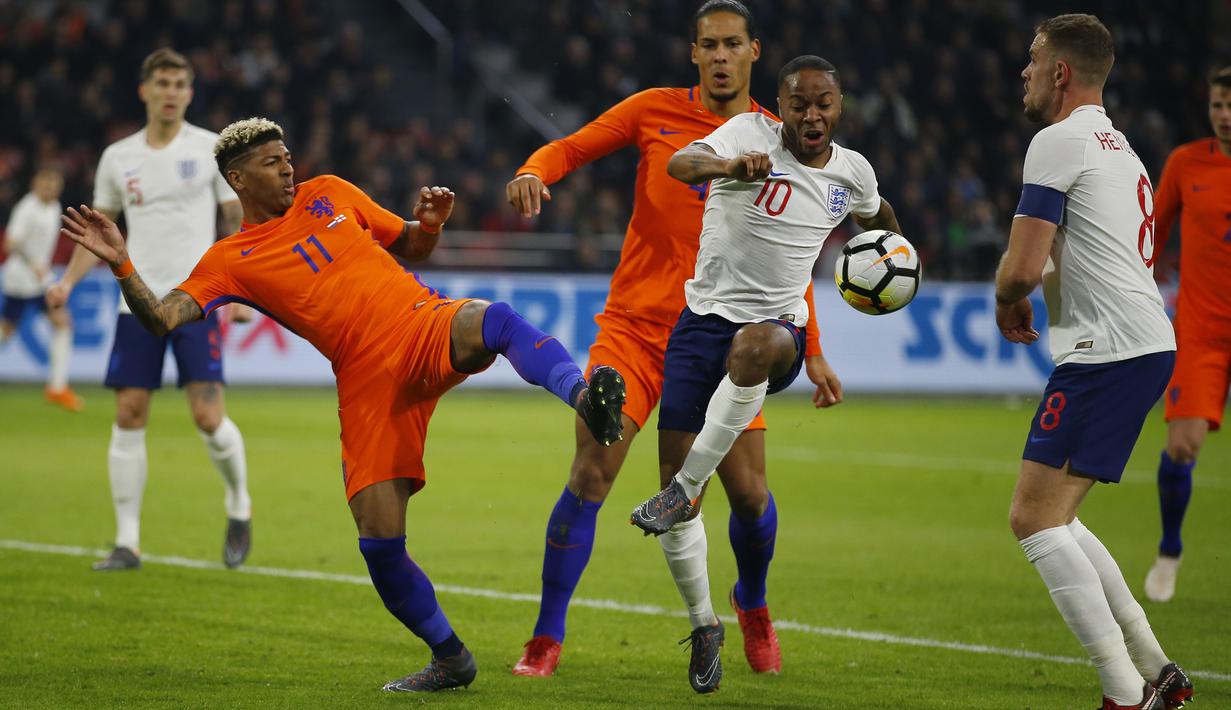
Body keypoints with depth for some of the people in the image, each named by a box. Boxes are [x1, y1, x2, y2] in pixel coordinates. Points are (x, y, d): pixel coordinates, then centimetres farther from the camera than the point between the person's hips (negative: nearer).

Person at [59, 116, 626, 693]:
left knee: (492, 320, -37)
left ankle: (582, 395, -59)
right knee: (379, 541, -9)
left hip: (424, 325, 1)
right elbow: (161, 319, -5)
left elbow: (410, 248, 26)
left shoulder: (329, 194, 17)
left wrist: (430, 224, 3)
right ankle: (450, 660, 10)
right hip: (366, 382, 0)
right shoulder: (230, 261, 8)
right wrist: (121, 265, -20)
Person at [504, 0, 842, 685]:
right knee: (589, 477, -13)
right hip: (635, 325, -1)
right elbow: (571, 148, 7)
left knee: (749, 494, -1)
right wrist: (534, 173, -16)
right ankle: (547, 640, -4)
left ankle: (754, 608, 31)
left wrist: (812, 351, 13)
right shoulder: (655, 111, 1)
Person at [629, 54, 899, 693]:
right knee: (672, 461, -5)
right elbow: (679, 164, -29)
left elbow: (877, 216, 33)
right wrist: (729, 166, -47)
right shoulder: (751, 134, -7)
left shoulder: (852, 172, 6)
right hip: (705, 317, 0)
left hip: (778, 328, 0)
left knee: (757, 344, -40)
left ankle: (688, 488, -30)